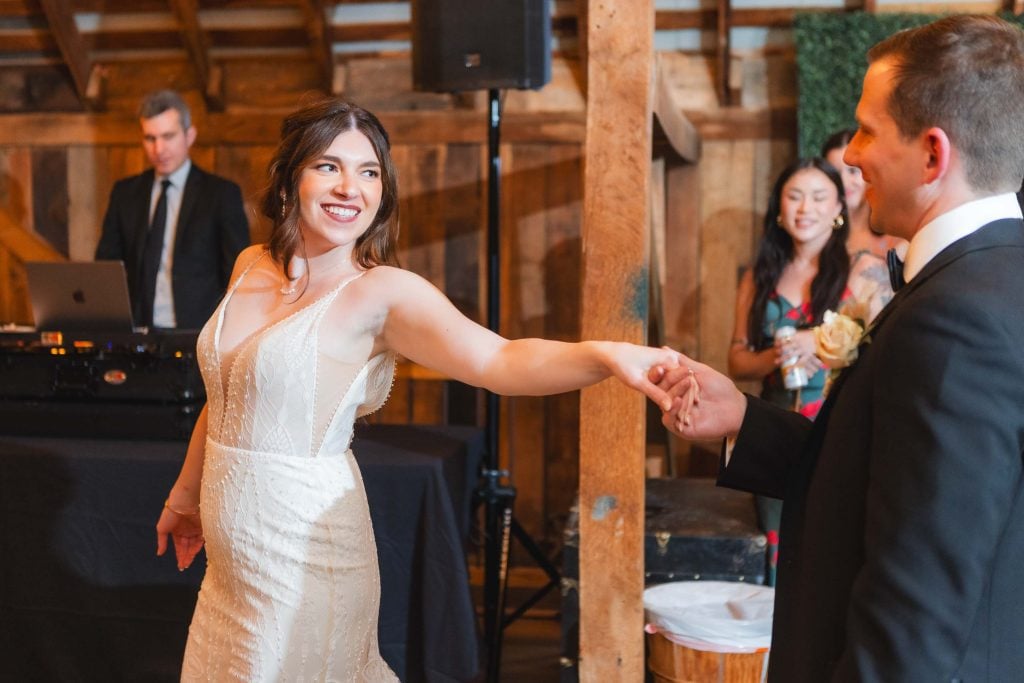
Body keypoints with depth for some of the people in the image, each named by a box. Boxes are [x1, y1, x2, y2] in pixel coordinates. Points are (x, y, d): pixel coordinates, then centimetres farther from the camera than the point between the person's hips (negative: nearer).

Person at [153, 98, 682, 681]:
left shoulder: (382, 292, -15)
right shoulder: (251, 266, 3)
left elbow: (499, 360, -31)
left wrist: (606, 356, -48)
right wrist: (186, 494, 26)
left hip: (302, 550, -6)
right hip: (231, 552, 6)